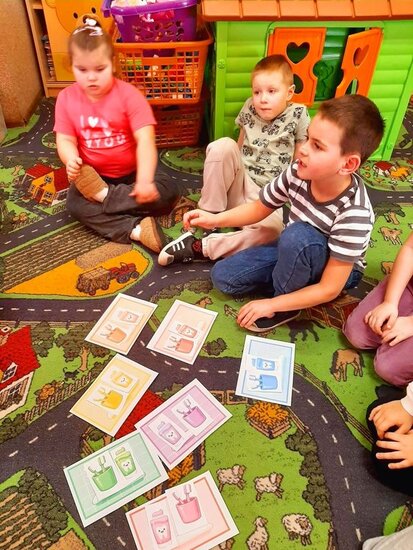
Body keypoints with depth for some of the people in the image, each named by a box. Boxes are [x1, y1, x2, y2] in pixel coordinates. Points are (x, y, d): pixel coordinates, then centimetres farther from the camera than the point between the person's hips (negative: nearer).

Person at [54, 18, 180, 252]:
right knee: (75, 203, -25)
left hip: (131, 172, -2)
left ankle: (104, 196, -21)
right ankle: (136, 229, -33)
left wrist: (144, 180, -41)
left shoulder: (128, 94, -17)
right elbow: (65, 139, -5)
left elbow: (145, 140, -27)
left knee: (167, 193, -23)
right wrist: (71, 159, -31)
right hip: (94, 176, 2)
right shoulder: (66, 98, -4)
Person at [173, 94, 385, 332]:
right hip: (296, 253, 5)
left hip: (340, 271, -5)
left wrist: (272, 304, -25)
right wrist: (215, 219, -17)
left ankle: (283, 305, -13)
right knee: (222, 276, -3)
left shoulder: (354, 214, -35)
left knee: (298, 235, -39)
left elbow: (329, 289, -30)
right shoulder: (298, 173, -21)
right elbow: (260, 208, -3)